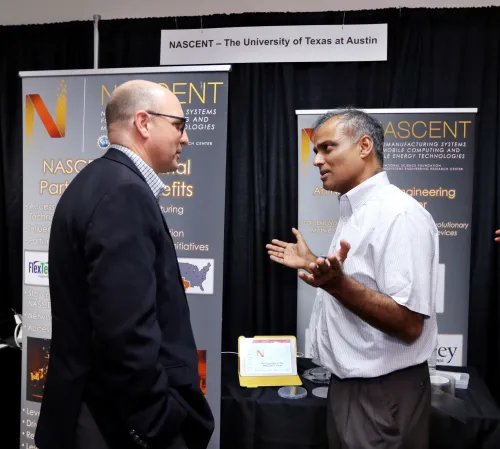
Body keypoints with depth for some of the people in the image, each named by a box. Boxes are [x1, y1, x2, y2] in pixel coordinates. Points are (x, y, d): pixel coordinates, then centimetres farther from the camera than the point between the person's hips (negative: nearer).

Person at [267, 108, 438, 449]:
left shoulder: (399, 214, -21)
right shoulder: (355, 212, 9)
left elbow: (408, 325, -25)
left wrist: (337, 284, -37)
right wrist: (312, 264, 18)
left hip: (382, 393, -9)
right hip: (347, 383, 9)